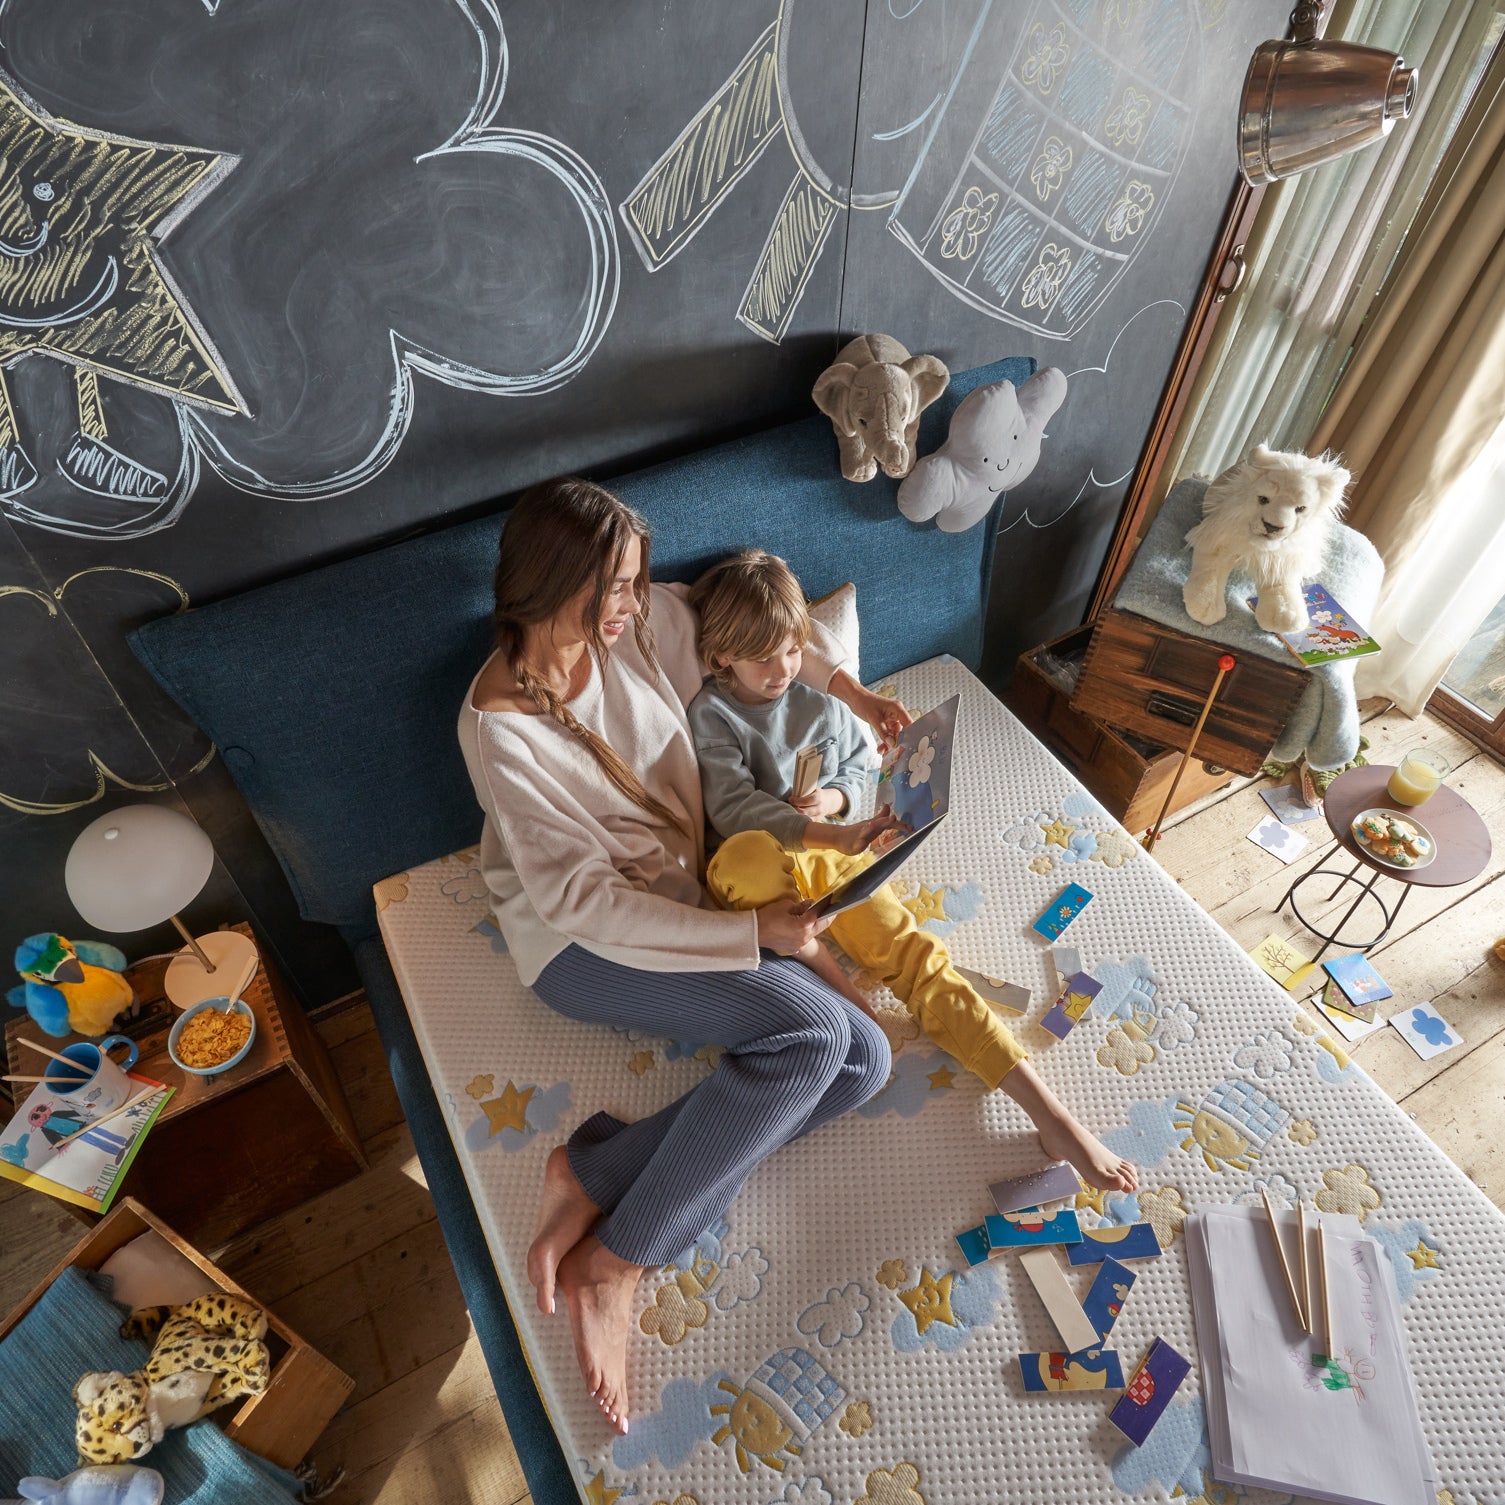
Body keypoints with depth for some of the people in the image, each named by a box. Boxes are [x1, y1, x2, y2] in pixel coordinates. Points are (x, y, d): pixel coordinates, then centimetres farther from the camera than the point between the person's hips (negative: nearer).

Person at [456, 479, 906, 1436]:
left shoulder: (638, 626, -4)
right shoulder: (499, 725, -20)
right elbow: (585, 900, -21)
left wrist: (848, 686, 6)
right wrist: (752, 930, -22)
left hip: (684, 907, 7)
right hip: (584, 945, -7)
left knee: (864, 1060, -7)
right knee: (812, 1026, -25)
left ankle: (597, 1179, -8)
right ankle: (617, 1260, -10)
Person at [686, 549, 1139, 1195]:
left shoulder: (821, 706, 13)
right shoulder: (711, 713, -2)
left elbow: (857, 764, 27)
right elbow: (731, 806, -15)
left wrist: (833, 796, 0)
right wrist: (831, 836, -27)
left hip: (833, 862, 4)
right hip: (761, 876, -4)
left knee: (914, 952, -14)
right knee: (744, 855, -42)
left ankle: (1054, 1117, -15)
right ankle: (835, 984, -20)